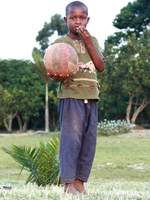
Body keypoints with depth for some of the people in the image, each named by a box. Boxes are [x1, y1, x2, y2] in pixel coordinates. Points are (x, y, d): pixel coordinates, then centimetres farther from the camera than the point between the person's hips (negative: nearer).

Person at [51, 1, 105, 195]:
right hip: (71, 96, -5)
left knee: (89, 140, 3)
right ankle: (69, 183, -8)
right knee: (71, 139, -11)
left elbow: (101, 67, 4)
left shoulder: (92, 41, 14)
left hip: (91, 97, 5)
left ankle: (80, 181, 9)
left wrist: (89, 43, -3)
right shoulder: (60, 42, 2)